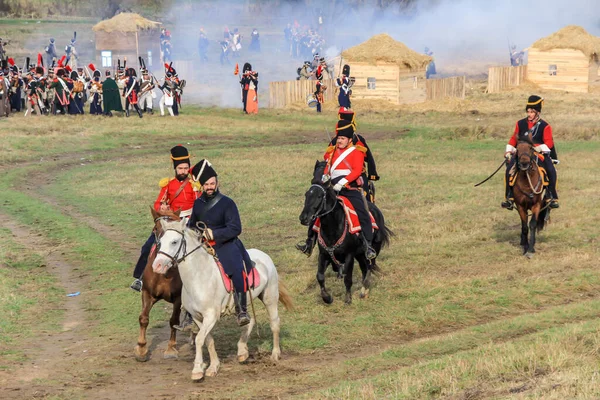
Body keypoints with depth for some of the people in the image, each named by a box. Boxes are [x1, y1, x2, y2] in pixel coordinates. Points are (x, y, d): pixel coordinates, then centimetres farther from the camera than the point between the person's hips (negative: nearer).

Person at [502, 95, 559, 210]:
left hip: (540, 153, -1)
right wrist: (509, 151, 1)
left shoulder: (545, 126, -1)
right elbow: (514, 138, 13)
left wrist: (538, 147, -25)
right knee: (509, 170, -22)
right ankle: (509, 197, -14)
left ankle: (552, 197, -11)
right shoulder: (520, 124, 6)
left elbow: (549, 143, -8)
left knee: (551, 171, -24)